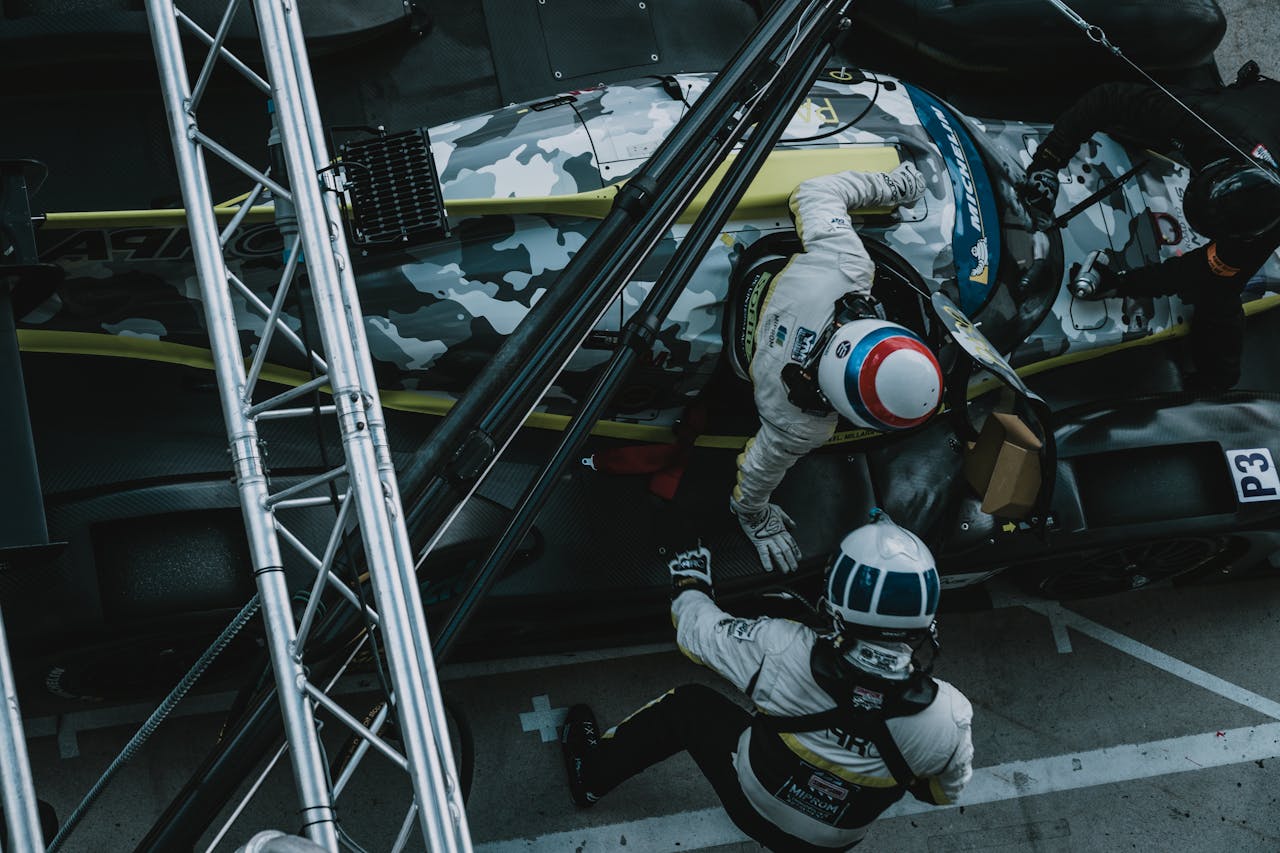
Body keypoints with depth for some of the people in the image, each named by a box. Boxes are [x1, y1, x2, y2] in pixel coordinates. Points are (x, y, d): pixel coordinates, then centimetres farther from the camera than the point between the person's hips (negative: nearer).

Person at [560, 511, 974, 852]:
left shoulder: (783, 651, -33)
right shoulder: (950, 717, -30)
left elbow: (696, 628, -12)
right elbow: (946, 791, -7)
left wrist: (688, 580, 9)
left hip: (754, 808, -1)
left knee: (689, 704, 20)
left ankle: (593, 772, 39)